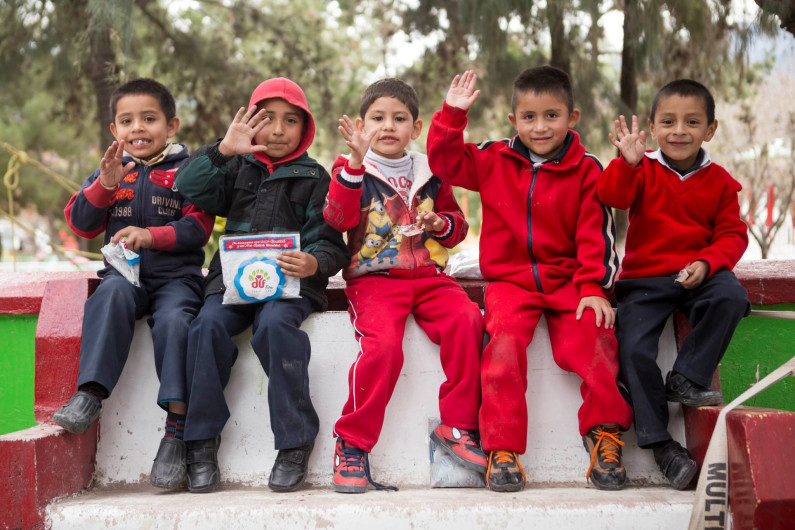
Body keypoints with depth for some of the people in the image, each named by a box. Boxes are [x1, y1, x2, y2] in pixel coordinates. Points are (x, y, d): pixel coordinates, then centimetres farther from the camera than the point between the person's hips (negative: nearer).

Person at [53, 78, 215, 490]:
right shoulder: (110, 170, 18)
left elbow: (198, 228, -2)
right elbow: (81, 224, 8)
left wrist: (151, 236, -17)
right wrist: (104, 185, -8)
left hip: (176, 274, -2)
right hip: (124, 271, 2)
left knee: (173, 320, -32)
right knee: (112, 295, -33)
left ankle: (177, 425, -29)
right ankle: (90, 394, -39)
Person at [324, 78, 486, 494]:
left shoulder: (430, 174, 18)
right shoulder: (351, 171, 7)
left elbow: (458, 222, 24)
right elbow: (338, 218, -12)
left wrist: (440, 223, -1)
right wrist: (356, 162, -21)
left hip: (429, 275, 3)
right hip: (374, 278, -3)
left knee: (467, 319, -26)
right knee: (382, 343, -31)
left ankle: (458, 425, -13)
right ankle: (352, 443, -15)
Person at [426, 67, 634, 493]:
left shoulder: (585, 170, 4)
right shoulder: (494, 161, 9)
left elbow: (595, 234, 0)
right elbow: (444, 160, 9)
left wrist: (593, 287, -10)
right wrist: (452, 114, -3)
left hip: (567, 281, 0)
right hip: (510, 280, 1)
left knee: (592, 335, -27)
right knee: (504, 339, -27)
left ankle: (604, 433, -12)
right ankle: (501, 447, -22)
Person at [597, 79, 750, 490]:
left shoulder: (719, 181, 5)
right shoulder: (643, 170, 1)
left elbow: (732, 234, 4)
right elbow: (612, 196, -17)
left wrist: (706, 262, -15)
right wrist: (627, 163, -35)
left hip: (698, 274, 1)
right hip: (645, 277, -1)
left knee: (731, 297, -31)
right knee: (633, 351, -19)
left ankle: (685, 379, -15)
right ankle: (659, 442, -7)